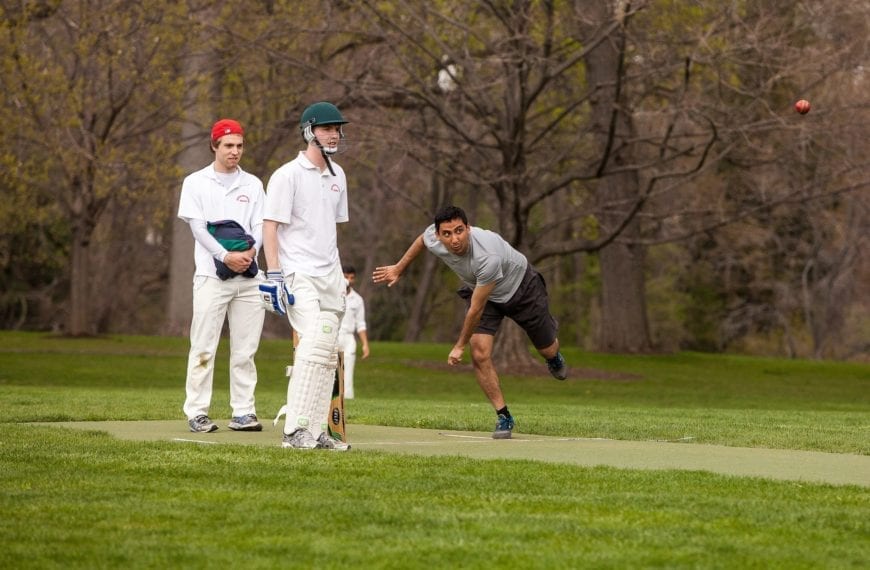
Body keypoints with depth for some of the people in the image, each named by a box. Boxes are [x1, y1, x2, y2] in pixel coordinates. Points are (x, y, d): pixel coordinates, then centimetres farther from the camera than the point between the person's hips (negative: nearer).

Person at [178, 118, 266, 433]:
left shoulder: (252, 184, 16)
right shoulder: (196, 183, 5)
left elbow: (260, 226, 9)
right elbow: (197, 227, -4)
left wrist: (251, 251, -13)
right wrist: (226, 256, -16)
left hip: (248, 276, 4)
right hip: (211, 275, -3)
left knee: (245, 349, 3)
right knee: (204, 348, -5)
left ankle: (243, 412, 6)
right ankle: (197, 413, -3)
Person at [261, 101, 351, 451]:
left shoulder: (336, 175, 15)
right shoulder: (288, 175, -8)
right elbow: (270, 226, -11)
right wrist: (274, 274, -19)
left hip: (329, 277, 8)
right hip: (299, 276, -8)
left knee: (327, 355, 6)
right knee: (314, 346, -21)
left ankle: (316, 432, 10)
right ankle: (295, 432, -23)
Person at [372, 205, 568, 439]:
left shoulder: (488, 257, -46)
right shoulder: (433, 239, -30)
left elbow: (476, 309, -34)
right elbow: (421, 240, 1)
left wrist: (460, 346, -22)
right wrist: (398, 269, 12)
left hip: (521, 286, -4)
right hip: (478, 289, 4)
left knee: (547, 349, 12)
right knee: (480, 354, -15)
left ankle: (554, 358, 53)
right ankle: (503, 417, 0)